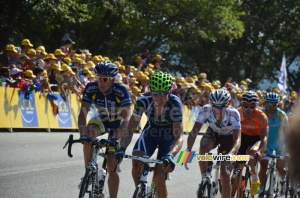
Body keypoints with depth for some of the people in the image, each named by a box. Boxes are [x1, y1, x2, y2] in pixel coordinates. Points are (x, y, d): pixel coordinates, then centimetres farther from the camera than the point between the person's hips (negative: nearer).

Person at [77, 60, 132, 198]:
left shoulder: (121, 91, -31)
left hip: (118, 124, -2)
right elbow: (83, 112, -28)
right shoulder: (91, 89, -24)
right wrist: (82, 134, -43)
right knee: (90, 132, -34)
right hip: (102, 120, 2)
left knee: (112, 167, -7)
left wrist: (117, 136, -52)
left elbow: (126, 118, -37)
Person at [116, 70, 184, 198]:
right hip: (150, 133, 2)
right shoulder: (143, 101, -29)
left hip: (169, 137, -2)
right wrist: (122, 149, -44)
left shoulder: (175, 104, -33)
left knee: (158, 175, -16)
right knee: (136, 163, -23)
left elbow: (179, 137, -36)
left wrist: (170, 155, -55)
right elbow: (130, 129, -27)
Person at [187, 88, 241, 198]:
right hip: (213, 133, 1)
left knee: (225, 176, -5)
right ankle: (205, 178, -13)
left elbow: (237, 139, -44)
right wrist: (188, 149, -54)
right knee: (203, 148, -34)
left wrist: (231, 153, -64)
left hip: (228, 137, -1)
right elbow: (194, 131, -37)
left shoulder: (233, 114, -37)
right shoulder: (206, 110, -33)